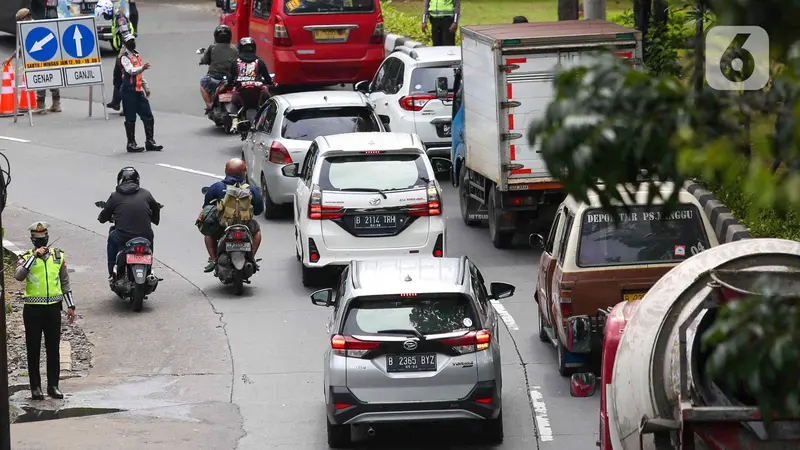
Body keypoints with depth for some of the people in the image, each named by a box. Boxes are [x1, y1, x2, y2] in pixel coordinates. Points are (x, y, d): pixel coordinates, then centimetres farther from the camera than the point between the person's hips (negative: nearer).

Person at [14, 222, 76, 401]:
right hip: (33, 309, -3)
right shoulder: (26, 257, -3)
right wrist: (34, 256, -25)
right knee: (33, 349, 3)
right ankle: (35, 387, 9)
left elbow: (65, 282, 13)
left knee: (53, 349, 6)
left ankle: (53, 386, 14)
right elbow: (18, 276, -24)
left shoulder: (58, 256, 7)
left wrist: (71, 306, 10)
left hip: (53, 307, 3)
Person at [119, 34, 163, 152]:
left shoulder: (136, 55, 18)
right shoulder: (125, 57, -9)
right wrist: (142, 68, -44)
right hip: (129, 91, -8)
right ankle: (131, 144, 3)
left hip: (139, 91, 8)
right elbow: (130, 70, -28)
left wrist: (146, 87, 27)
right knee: (130, 119, -3)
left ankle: (150, 142, 12)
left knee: (148, 117, 6)